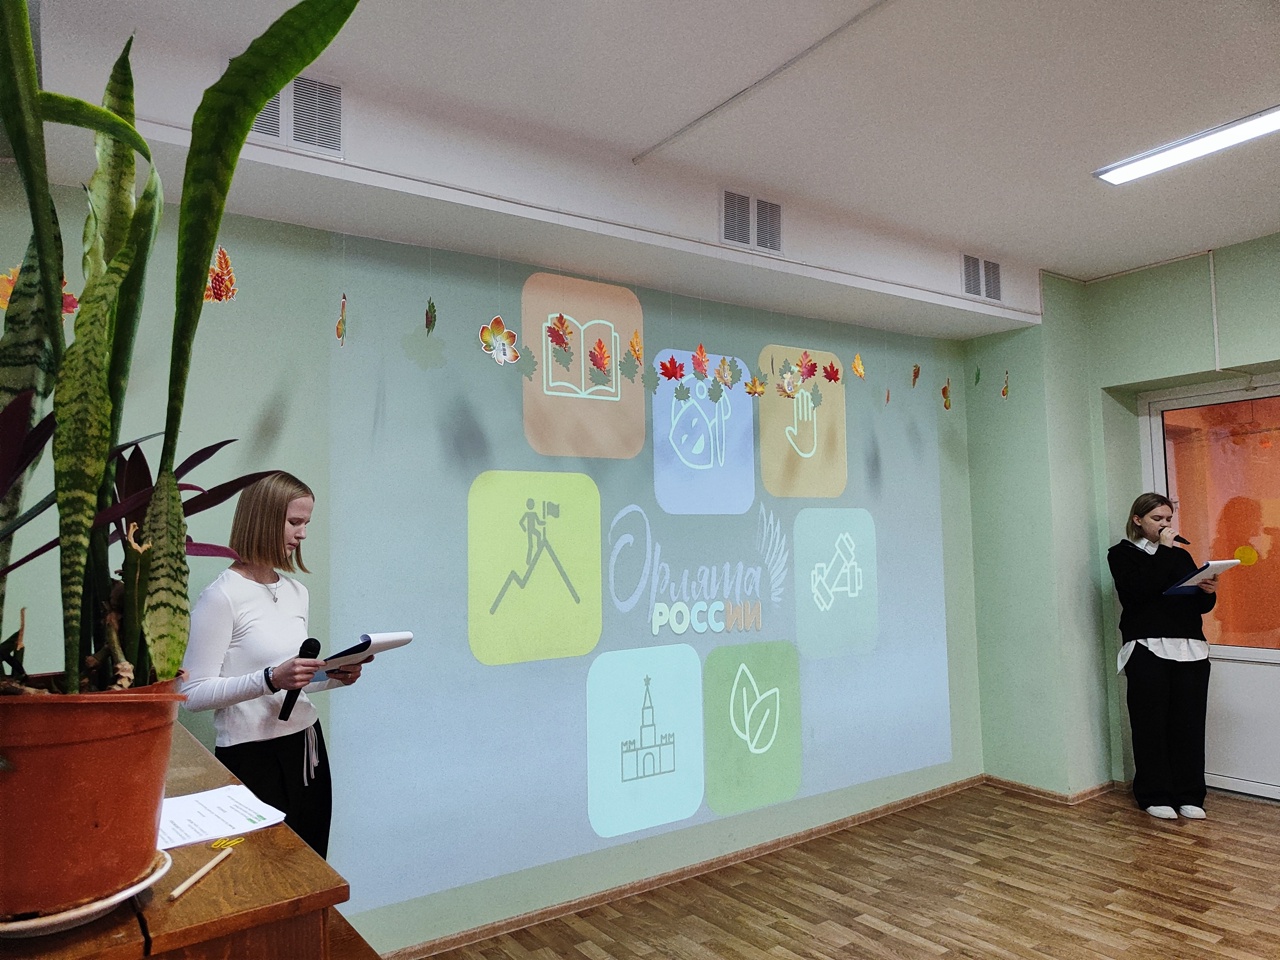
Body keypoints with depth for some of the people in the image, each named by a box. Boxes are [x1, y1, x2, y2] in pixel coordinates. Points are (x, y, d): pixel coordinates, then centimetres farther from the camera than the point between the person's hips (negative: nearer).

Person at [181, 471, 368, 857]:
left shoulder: (297, 592, 10)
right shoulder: (222, 596, -13)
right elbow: (193, 693, -17)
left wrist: (334, 676, 1)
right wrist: (271, 679, -26)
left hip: (306, 748, 7)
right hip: (253, 755, -7)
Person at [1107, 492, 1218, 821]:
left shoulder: (1181, 555, 18)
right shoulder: (1122, 554, 3)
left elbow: (1201, 606, 16)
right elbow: (1139, 591, -15)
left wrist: (1208, 591, -6)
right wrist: (1163, 550, -10)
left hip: (1190, 649, 4)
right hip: (1148, 649, -4)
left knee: (1189, 723, 3)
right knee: (1152, 723, 0)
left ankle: (1188, 795, 14)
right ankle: (1154, 795, 10)